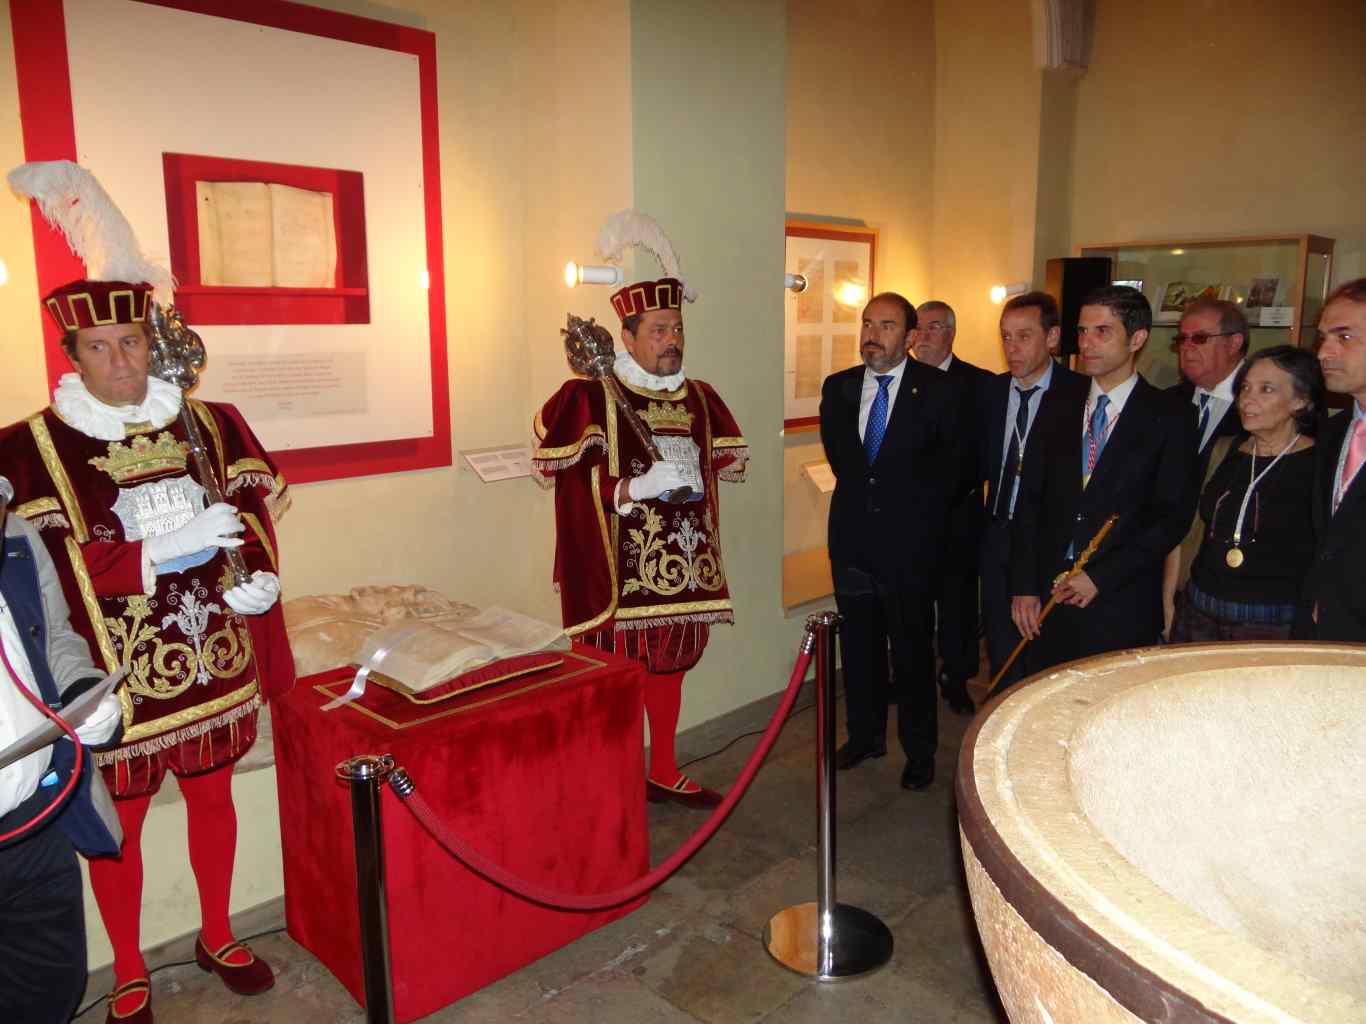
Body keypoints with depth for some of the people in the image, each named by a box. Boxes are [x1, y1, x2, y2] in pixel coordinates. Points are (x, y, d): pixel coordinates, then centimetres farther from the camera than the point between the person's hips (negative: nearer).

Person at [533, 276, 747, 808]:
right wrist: (632, 489, -21)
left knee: (669, 661, 16)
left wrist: (690, 474, -1)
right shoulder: (592, 396, -9)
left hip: (682, 559, 6)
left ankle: (663, 771, 32)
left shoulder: (701, 398, 9)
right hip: (620, 563, -6)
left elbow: (731, 462, 18)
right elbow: (560, 470, -15)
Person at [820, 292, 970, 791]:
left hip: (909, 541, -4)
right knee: (858, 642, 15)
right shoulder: (838, 387, 4)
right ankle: (866, 734, 33)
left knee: (912, 647, 5)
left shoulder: (939, 389, -7)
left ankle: (919, 750, 22)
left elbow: (959, 463, 0)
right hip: (852, 536, 4)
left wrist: (925, 511, 4)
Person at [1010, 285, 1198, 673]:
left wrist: (1101, 577, -12)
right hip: (1049, 599, 3)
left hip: (1123, 607, -3)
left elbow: (1174, 514, -7)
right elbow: (1029, 503, 6)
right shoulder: (1056, 413, 9)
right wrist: (1024, 587, -1)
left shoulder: (1169, 416, -1)